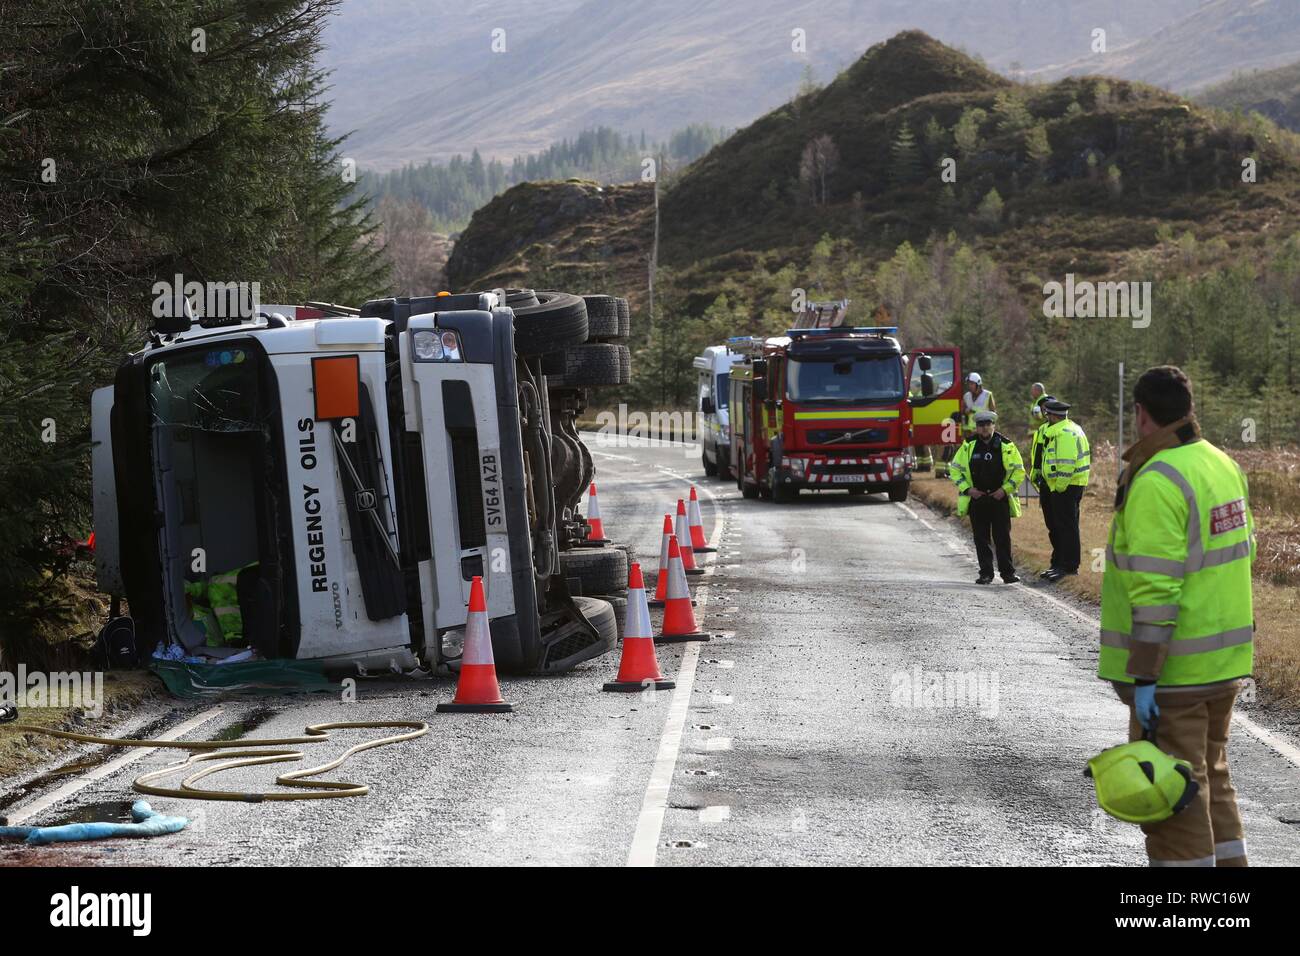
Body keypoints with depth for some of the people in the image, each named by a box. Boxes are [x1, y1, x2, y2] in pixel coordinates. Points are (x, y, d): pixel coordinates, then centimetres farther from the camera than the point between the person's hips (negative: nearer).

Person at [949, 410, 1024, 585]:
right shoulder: (969, 446, 3)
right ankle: (986, 573, 9)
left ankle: (1007, 572, 5)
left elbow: (1019, 471, 4)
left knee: (1002, 536, -2)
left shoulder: (1006, 446, -1)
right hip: (976, 498, 2)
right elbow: (955, 469, 9)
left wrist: (1005, 489, -7)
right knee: (981, 538, 3)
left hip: (999, 498, -2)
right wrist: (967, 489, -2)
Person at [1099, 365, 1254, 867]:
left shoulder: (1156, 483, -19)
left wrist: (1144, 678, -21)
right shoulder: (1224, 465, 9)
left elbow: (1155, 589, -23)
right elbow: (1243, 551, 17)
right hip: (1226, 661, 9)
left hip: (1176, 670, -9)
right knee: (1212, 776, 20)